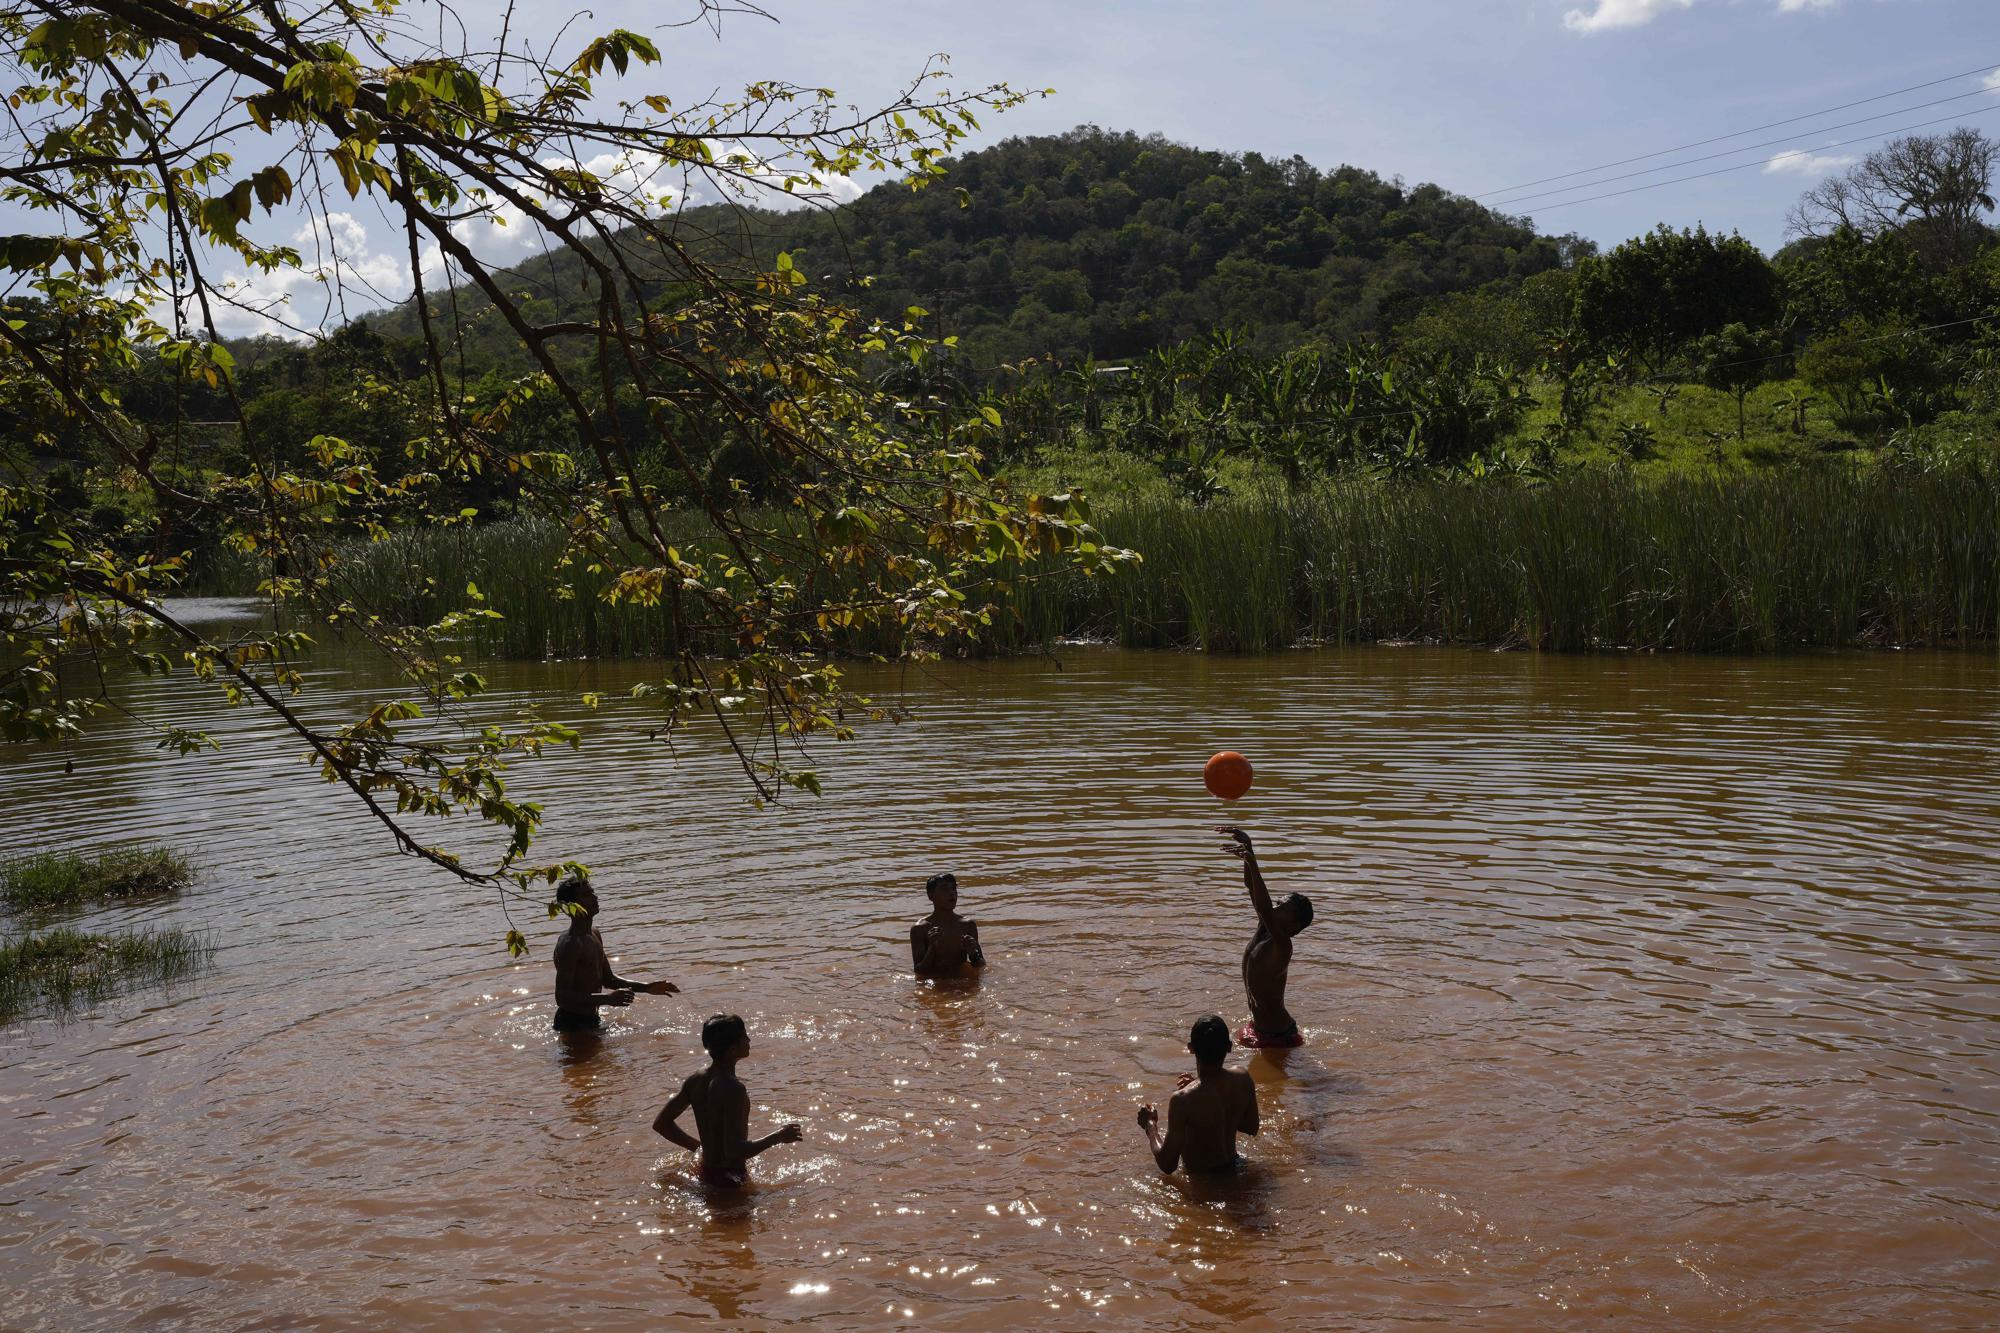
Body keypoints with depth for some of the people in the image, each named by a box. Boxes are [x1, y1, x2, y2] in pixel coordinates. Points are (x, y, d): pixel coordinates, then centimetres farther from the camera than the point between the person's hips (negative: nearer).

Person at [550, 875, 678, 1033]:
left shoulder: (594, 934, 9)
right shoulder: (569, 944, -22)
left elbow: (607, 979, 20)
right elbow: (562, 997, -28)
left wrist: (646, 987, 11)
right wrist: (607, 998, -36)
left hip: (590, 1019, 9)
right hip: (573, 1025, -9)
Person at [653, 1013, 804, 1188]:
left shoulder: (695, 1081, 2)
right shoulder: (733, 1089, -23)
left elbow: (660, 1124, 14)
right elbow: (734, 1152, -27)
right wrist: (777, 1137, -15)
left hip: (705, 1174, 9)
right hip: (731, 1179, -9)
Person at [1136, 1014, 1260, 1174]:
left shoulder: (1183, 1100, -31)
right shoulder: (1243, 1080, -16)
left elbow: (1167, 1165, -24)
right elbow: (1252, 1128, 5)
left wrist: (1150, 1125, -8)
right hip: (1231, 1167, 5)